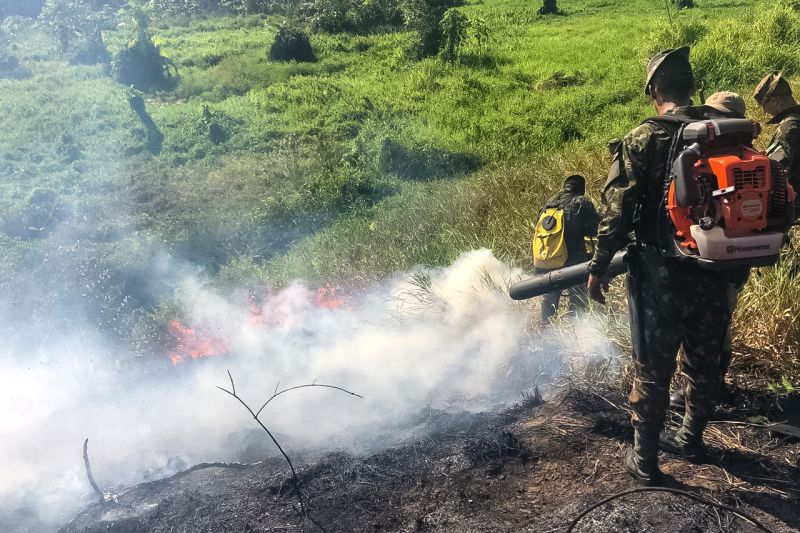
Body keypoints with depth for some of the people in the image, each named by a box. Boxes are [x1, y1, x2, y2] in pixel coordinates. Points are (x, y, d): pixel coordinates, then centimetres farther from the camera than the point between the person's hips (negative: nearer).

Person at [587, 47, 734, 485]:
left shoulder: (643, 140, -11)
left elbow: (618, 211, -14)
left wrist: (598, 266, -6)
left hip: (661, 275, -5)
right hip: (716, 274, 5)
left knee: (653, 370, 6)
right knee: (704, 362, 20)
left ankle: (645, 460, 15)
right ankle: (691, 440, 37)